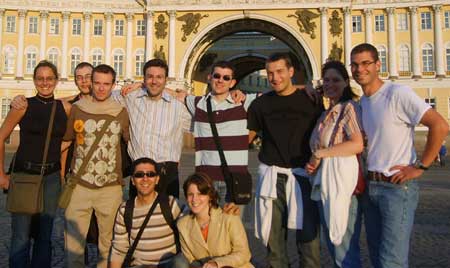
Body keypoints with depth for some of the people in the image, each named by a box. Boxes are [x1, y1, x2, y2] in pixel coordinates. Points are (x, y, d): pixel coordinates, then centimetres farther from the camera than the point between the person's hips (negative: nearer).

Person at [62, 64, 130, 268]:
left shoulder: (121, 112, 3)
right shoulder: (77, 108, 3)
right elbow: (65, 141, 12)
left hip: (110, 188, 0)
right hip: (79, 185, 0)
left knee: (108, 242, 12)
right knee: (74, 242, 8)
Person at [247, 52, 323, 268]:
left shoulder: (309, 100, 2)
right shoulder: (261, 103, 9)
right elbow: (246, 136, 14)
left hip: (301, 175, -2)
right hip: (271, 175, 2)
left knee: (308, 233, -3)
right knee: (273, 234, 7)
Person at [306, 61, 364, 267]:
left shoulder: (349, 107, -8)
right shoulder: (327, 113, 17)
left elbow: (357, 144, -21)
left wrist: (320, 153, -14)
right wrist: (313, 163, 5)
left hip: (342, 183, -9)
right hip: (325, 184, 9)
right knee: (332, 244, 19)